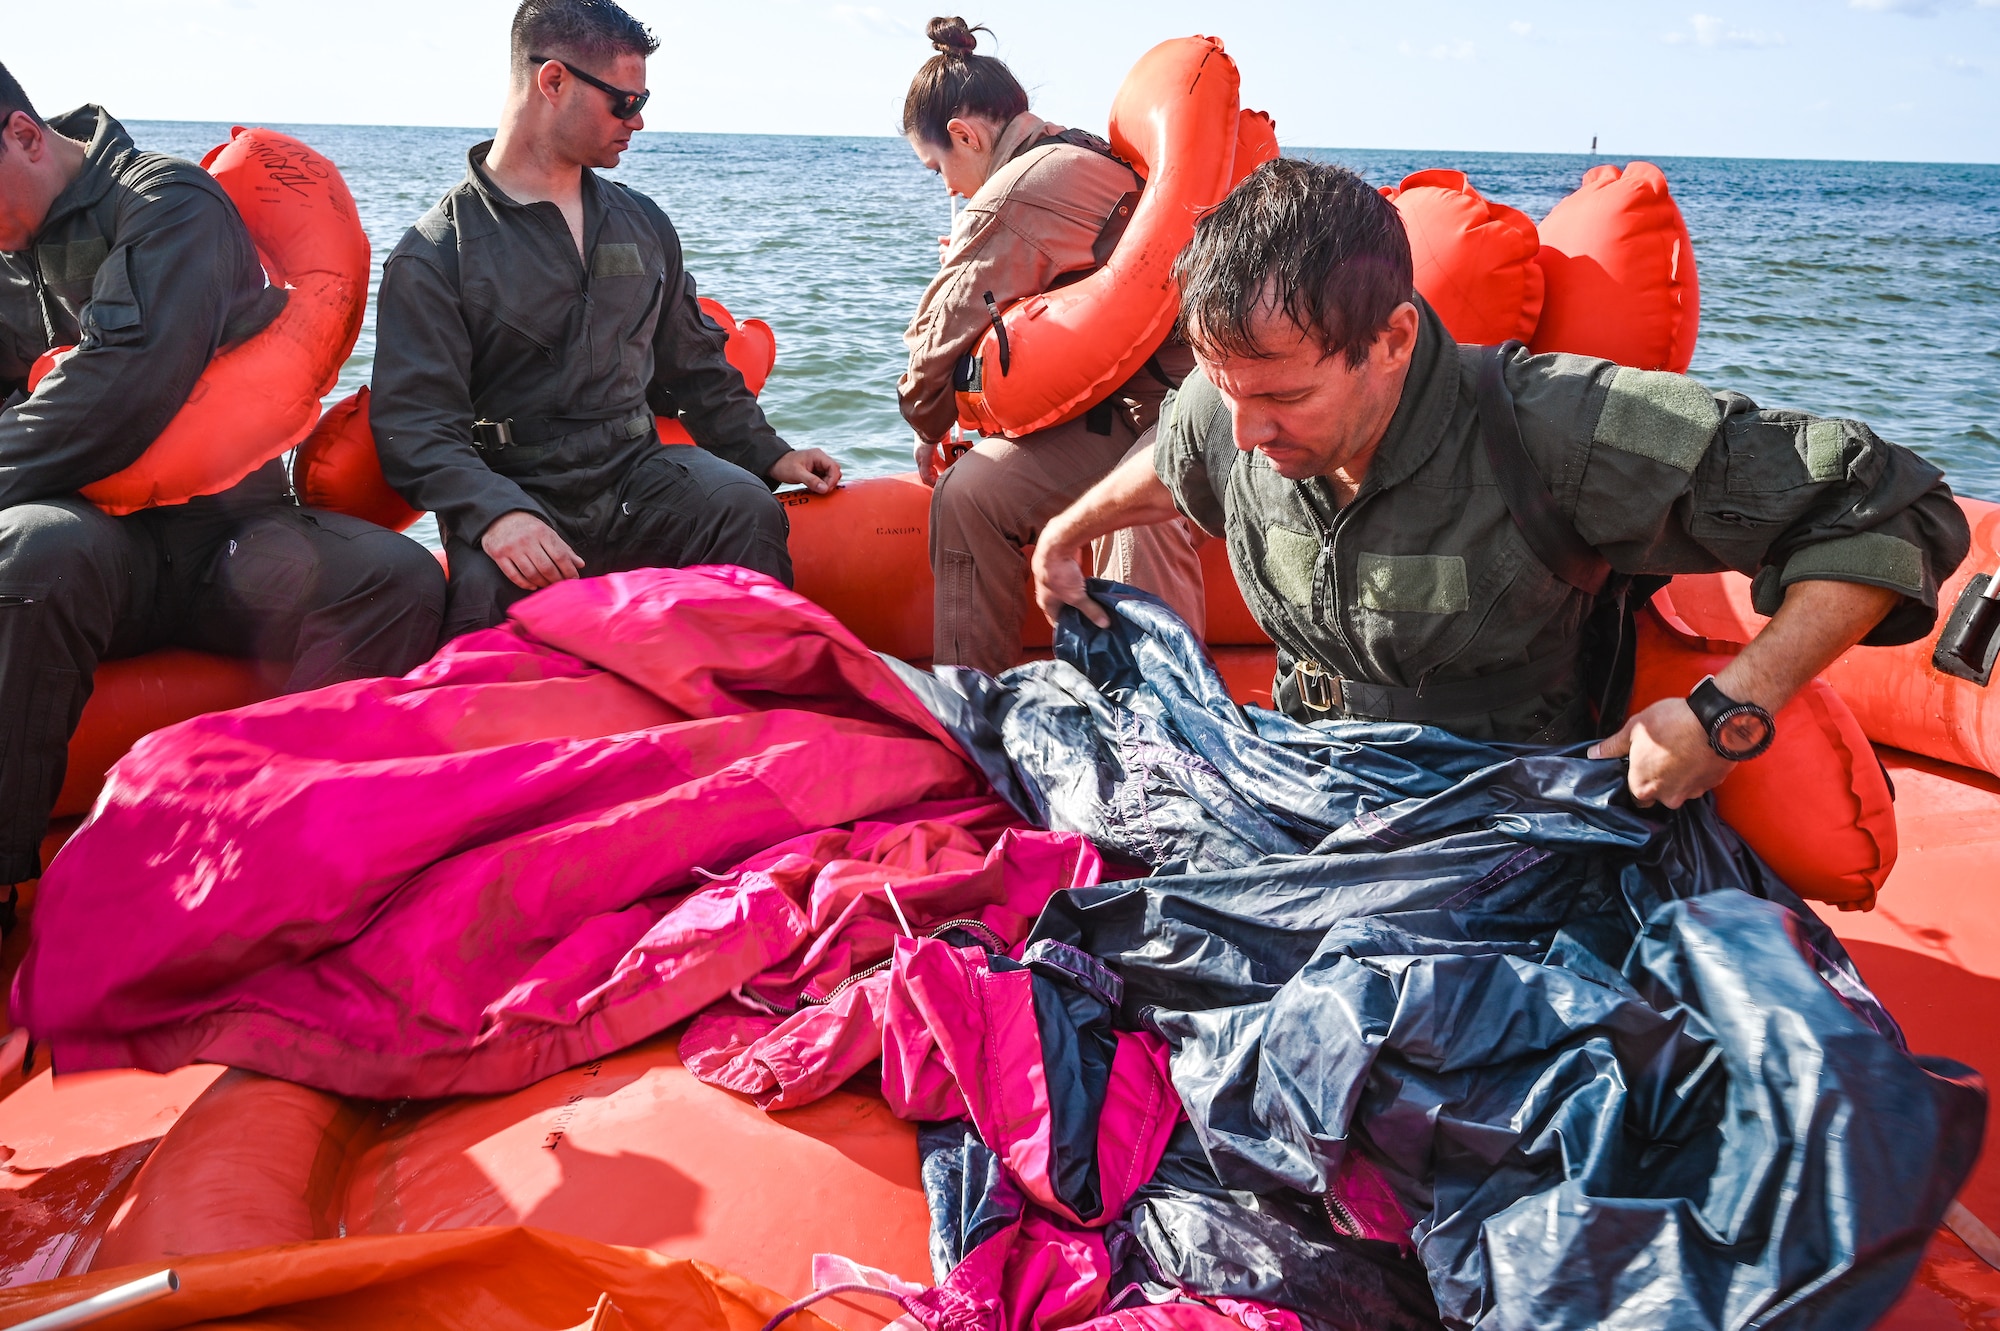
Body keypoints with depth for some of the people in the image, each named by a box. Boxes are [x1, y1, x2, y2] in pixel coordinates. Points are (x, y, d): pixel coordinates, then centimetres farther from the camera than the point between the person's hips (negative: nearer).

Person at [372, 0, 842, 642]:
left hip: (637, 473, 4)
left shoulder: (644, 224, 19)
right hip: (514, 489, -4)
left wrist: (770, 455, 14)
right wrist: (495, 514, -29)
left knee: (745, 507, -27)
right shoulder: (435, 253, 0)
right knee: (490, 584, -36)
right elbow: (416, 423, -10)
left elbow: (694, 367, 28)